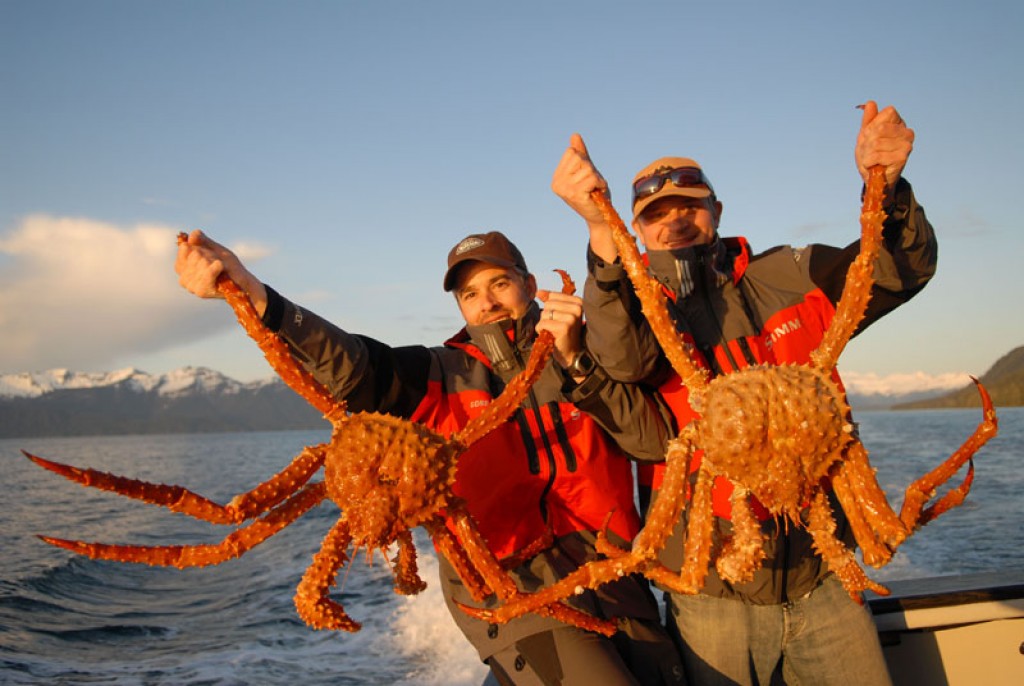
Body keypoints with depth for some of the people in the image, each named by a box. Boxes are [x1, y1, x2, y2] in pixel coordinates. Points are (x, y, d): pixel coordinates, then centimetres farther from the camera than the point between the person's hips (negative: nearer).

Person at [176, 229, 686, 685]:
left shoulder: (586, 357, 7)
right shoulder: (441, 375, 3)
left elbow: (659, 439, -6)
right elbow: (347, 364, -14)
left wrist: (576, 364, -17)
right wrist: (250, 292, -28)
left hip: (610, 571, 4)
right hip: (513, 584, -3)